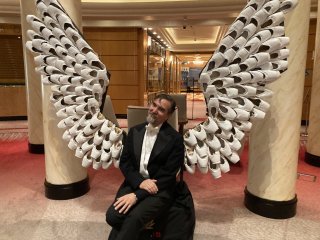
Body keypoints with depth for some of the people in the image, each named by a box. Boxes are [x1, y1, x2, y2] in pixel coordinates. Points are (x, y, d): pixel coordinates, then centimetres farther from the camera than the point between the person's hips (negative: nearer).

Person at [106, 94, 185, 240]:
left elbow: (168, 175, -11)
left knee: (134, 218, -28)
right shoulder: (135, 131, 7)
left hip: (160, 190, -4)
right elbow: (124, 162, 5)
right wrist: (140, 182, -14)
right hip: (134, 183, 4)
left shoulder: (175, 139, -8)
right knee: (112, 216, -20)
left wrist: (137, 195, -18)